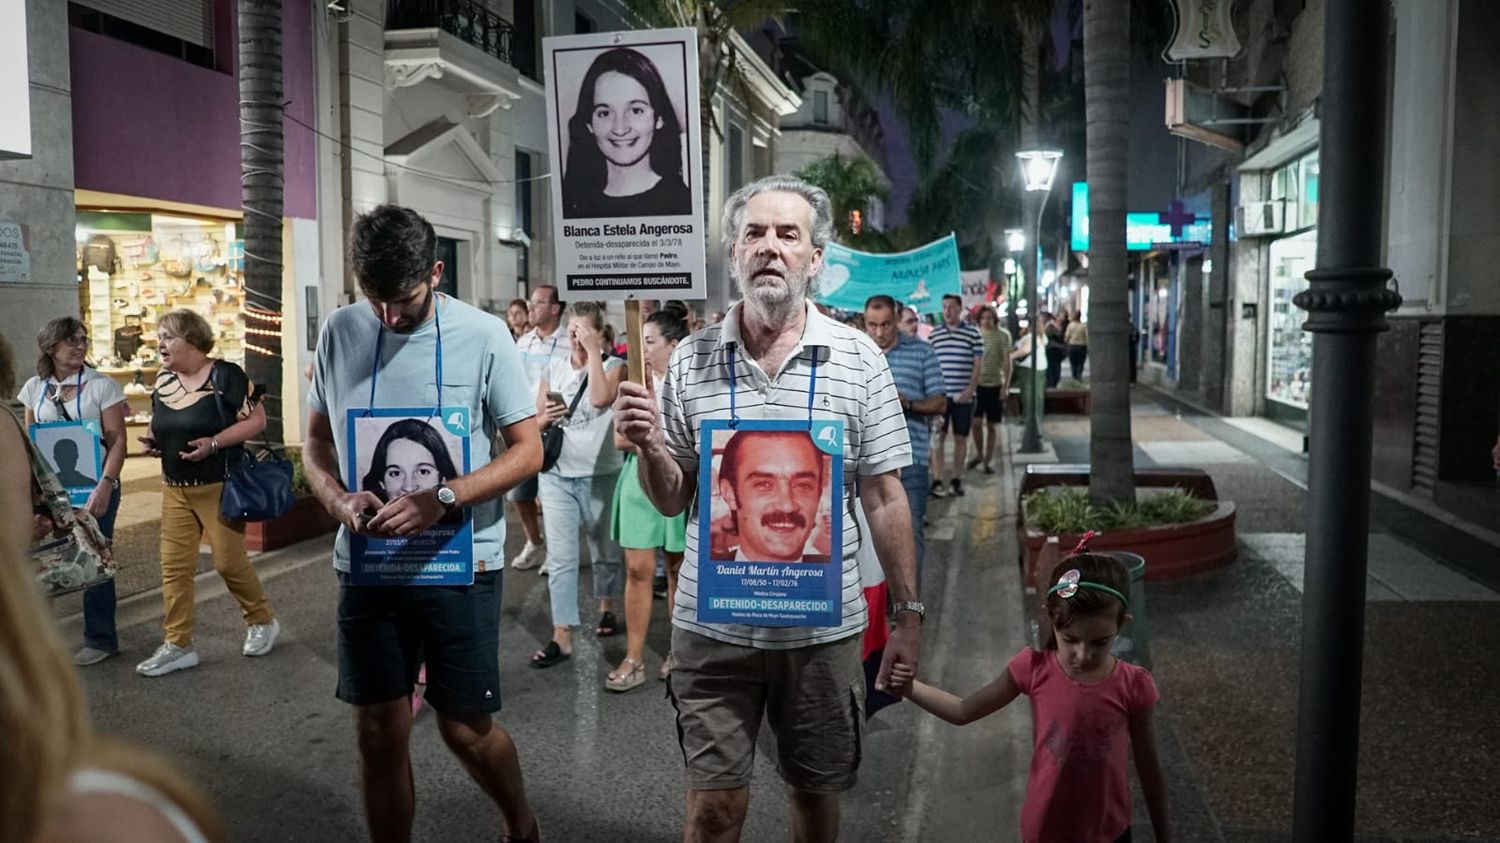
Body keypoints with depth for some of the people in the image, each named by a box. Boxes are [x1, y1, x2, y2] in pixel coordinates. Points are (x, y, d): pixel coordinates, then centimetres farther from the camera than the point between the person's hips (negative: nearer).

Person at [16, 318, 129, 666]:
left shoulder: (101, 385, -6)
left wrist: (105, 486, -20)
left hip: (94, 487, -3)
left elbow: (117, 440, -10)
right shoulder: (34, 389, 6)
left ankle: (100, 639, 14)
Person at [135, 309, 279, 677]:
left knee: (229, 561, 0)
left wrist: (213, 443, -24)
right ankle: (178, 645, 12)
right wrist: (153, 441, -1)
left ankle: (263, 622, 23)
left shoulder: (224, 375, -12)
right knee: (174, 567, 4)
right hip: (175, 489, 6)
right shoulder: (163, 381, 9)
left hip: (219, 486, -6)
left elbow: (257, 419, -15)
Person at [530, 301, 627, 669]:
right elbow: (533, 423, 9)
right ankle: (562, 636, -1)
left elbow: (601, 398, -25)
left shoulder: (614, 366, -3)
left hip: (602, 475, -2)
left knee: (605, 550, 15)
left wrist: (593, 351, -19)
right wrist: (545, 419, -14)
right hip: (557, 475, 2)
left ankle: (606, 608, 38)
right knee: (560, 558, -3)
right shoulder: (553, 370, 7)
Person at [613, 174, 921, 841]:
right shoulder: (690, 360, -1)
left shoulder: (859, 359, -3)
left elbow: (884, 497, 0)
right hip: (712, 624, 0)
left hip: (823, 626, 0)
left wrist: (906, 612, 1)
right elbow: (672, 500, 5)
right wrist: (647, 446, -15)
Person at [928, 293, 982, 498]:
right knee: (939, 437, 0)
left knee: (961, 437, 7)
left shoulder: (972, 333, 1)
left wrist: (970, 390, -10)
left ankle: (957, 479, 17)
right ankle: (937, 480, 4)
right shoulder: (934, 334, 5)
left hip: (963, 396, 0)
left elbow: (977, 365, 0)